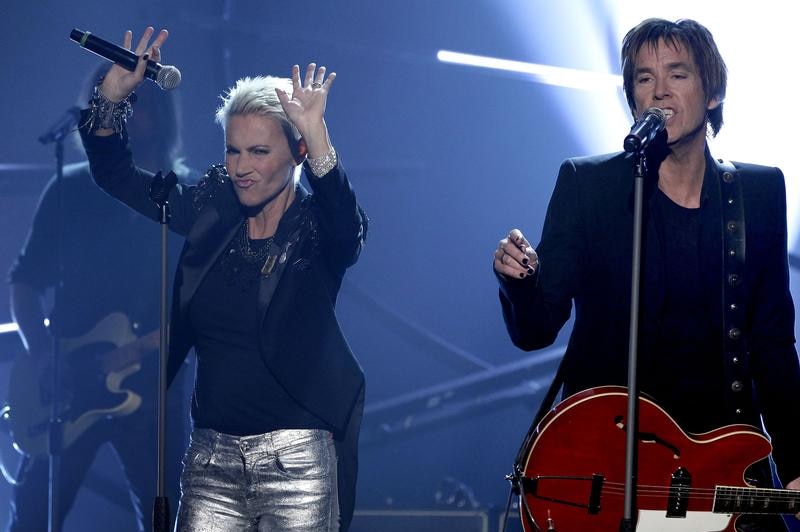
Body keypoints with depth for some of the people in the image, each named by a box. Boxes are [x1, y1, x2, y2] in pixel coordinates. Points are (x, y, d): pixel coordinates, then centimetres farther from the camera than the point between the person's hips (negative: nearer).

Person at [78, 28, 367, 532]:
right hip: (211, 457, 4)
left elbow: (347, 227, -29)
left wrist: (318, 138, -43)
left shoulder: (318, 226, -4)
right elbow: (116, 173, 16)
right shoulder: (211, 212, 9)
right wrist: (113, 96, 0)